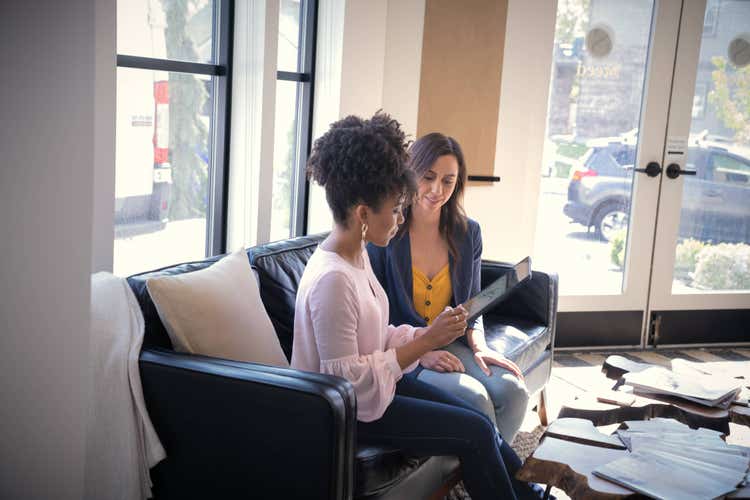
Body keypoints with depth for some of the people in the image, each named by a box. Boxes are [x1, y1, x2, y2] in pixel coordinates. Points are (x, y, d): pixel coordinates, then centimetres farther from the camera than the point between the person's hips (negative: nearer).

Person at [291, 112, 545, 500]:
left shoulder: (357, 254, 2)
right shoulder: (331, 279, -28)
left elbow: (375, 337, 6)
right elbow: (349, 381, -28)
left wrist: (428, 334, -10)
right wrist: (424, 342, -23)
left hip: (373, 381, 9)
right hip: (348, 410, -8)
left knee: (478, 421, 5)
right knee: (476, 432, -8)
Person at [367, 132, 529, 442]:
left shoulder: (467, 234, 5)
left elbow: (470, 304, 14)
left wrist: (479, 346, -5)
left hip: (449, 344, 5)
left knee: (513, 389, -20)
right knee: (473, 396, -27)